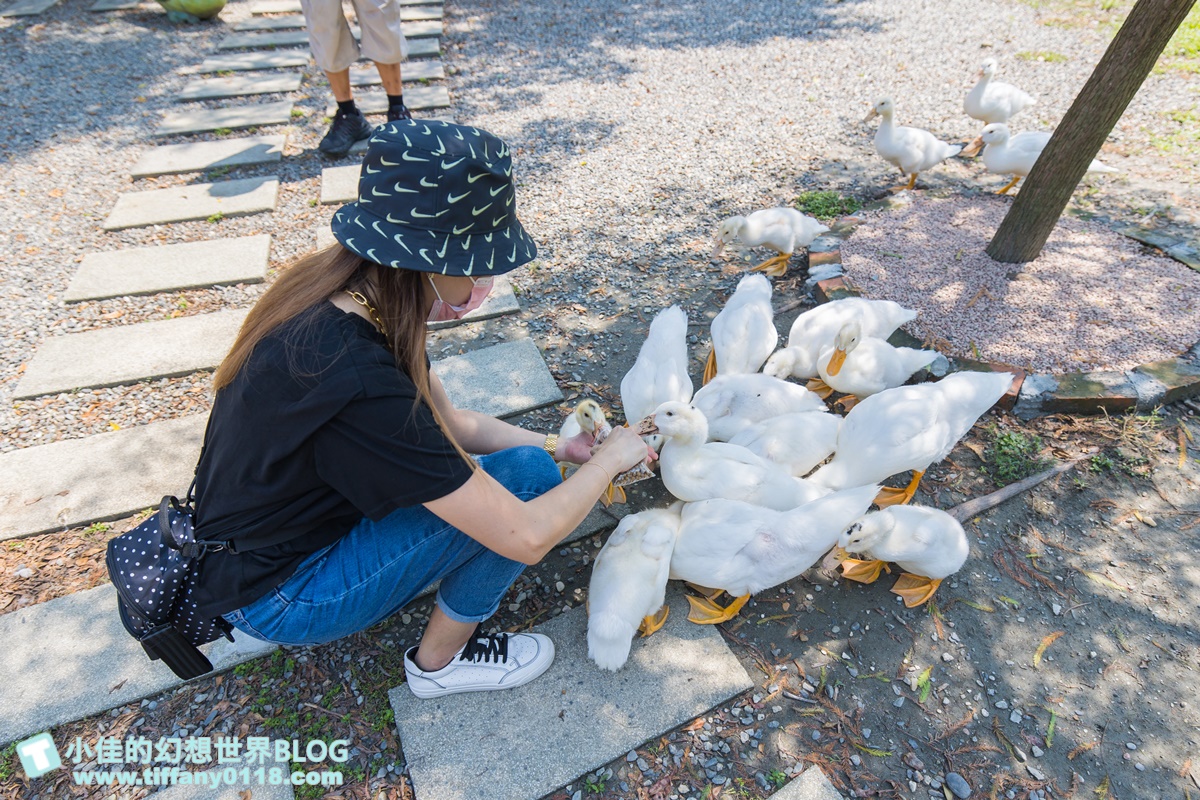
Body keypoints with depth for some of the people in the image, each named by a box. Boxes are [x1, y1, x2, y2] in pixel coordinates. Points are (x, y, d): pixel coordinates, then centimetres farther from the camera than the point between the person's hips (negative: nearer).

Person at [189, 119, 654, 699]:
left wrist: (560, 446, 0)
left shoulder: (336, 295, -10)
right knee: (524, 475, -16)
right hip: (273, 596, -8)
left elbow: (453, 424, 2)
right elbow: (527, 536, -31)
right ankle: (441, 661, 8)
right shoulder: (355, 382, -37)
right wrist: (608, 460, -14)